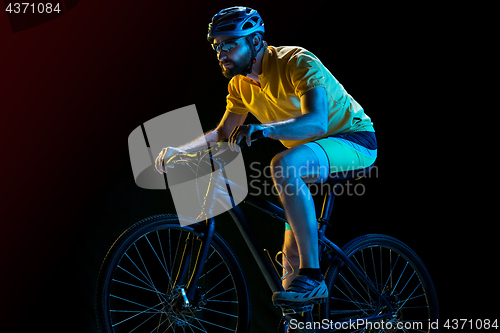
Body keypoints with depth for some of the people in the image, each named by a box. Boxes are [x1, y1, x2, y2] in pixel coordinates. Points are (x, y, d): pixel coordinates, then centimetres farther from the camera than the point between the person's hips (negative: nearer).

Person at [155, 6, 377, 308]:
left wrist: (265, 129, -54)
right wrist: (179, 149, -5)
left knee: (284, 165, -37)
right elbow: (224, 132, 9)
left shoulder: (298, 63, -24)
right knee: (291, 253, 8)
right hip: (310, 152, 8)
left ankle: (312, 276, -32)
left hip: (355, 140, -8)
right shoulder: (240, 84, -2)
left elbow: (316, 122, -39)